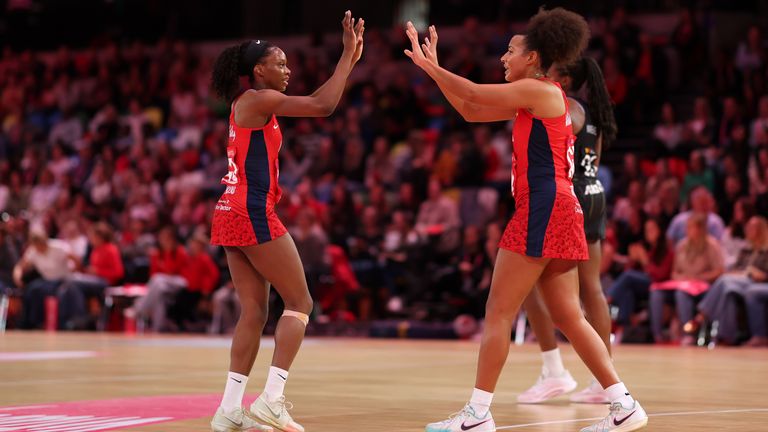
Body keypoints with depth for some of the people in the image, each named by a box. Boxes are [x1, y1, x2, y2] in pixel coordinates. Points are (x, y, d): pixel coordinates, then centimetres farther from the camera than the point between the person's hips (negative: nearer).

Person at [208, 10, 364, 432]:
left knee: (254, 313, 8)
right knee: (300, 303, -2)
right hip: (253, 215, -10)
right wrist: (348, 56, -10)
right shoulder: (256, 101, -10)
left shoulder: (252, 104, 18)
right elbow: (322, 105, -16)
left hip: (233, 216, 10)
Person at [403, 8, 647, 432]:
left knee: (498, 312, -6)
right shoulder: (532, 100, 19)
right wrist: (433, 68, 17)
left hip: (543, 209, -10)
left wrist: (429, 65, 5)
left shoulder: (537, 90, -7)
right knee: (568, 317, 9)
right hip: (558, 211, 10)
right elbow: (471, 111, 21)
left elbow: (473, 94, -7)